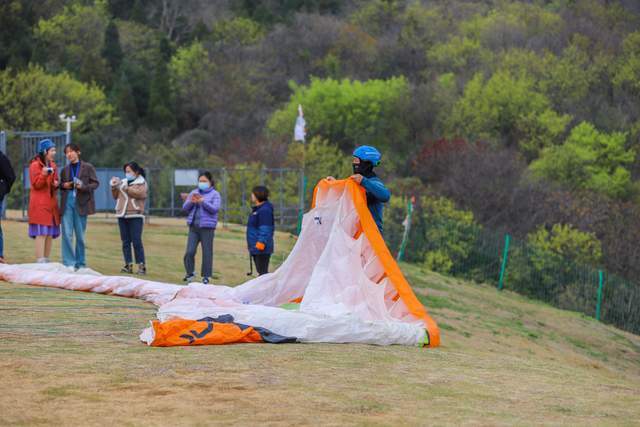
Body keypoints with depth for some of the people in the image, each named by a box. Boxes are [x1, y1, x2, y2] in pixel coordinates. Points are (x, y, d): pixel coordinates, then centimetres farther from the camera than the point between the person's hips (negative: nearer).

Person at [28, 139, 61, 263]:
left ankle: (46, 261, 11)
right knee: (41, 233, -12)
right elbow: (36, 184, -11)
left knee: (50, 234, 6)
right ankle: (40, 262, -14)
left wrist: (56, 184, 3)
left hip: (51, 203, 8)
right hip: (40, 204, -8)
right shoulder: (35, 165, -7)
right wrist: (44, 174, -28)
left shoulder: (53, 165, 16)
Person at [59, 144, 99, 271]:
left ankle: (80, 263, 13)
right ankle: (68, 263, -4)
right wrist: (64, 185, -2)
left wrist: (83, 187, -17)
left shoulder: (88, 167, 3)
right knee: (67, 234, -6)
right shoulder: (65, 170, 14)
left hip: (81, 203, -2)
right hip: (67, 202, 2)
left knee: (80, 235, 4)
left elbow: (95, 183, 0)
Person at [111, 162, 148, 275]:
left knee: (136, 242, -10)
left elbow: (139, 193, -17)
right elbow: (116, 196, 19)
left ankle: (141, 266, -9)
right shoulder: (123, 182, 15)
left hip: (135, 216, -5)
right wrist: (114, 187, 2)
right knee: (125, 242, 3)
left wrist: (124, 188, -17)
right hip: (122, 215, 5)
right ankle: (128, 265, 4)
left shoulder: (141, 183, 2)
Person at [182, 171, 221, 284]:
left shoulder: (215, 194, 2)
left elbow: (215, 208, -11)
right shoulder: (193, 193, 13)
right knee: (189, 251, -3)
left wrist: (202, 201, -20)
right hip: (193, 226, 3)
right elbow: (185, 208, 10)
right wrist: (191, 202, -11)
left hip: (207, 227, -3)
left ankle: (206, 276, 9)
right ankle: (190, 273, 15)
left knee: (207, 253, 0)